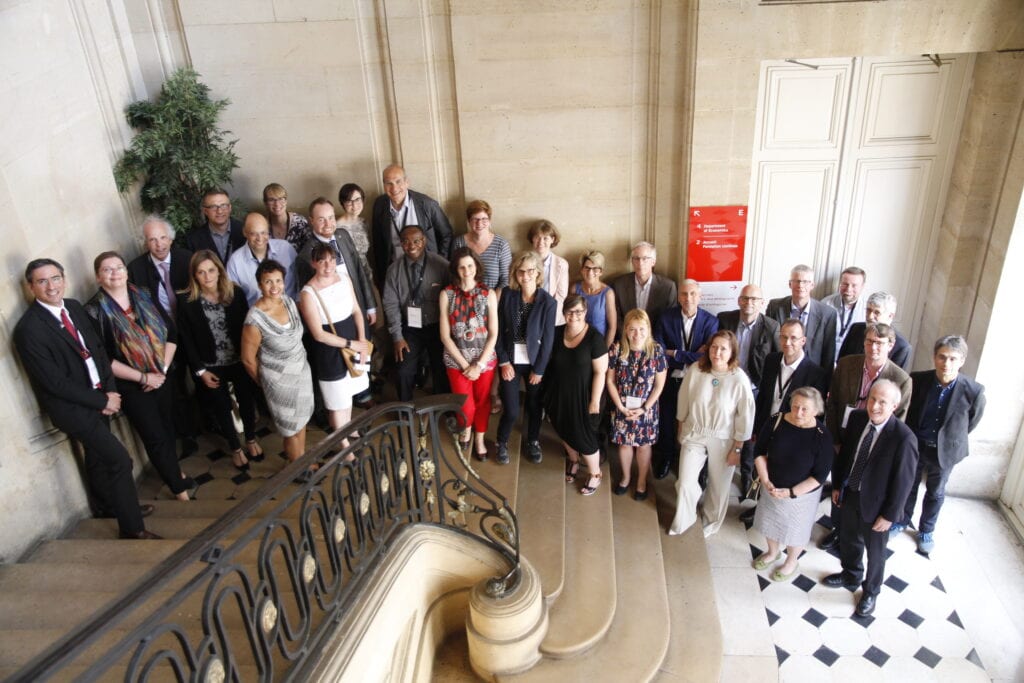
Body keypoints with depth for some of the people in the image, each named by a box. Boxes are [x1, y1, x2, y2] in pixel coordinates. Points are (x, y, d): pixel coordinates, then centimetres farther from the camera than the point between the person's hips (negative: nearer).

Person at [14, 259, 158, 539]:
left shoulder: (74, 307, 2)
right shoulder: (28, 329, -21)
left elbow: (98, 348, 7)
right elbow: (55, 382, -20)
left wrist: (110, 391, -5)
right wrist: (102, 401, -15)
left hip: (99, 396, 7)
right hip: (71, 407, -7)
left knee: (97, 456, 25)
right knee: (120, 460, -10)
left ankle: (109, 505, 47)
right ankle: (132, 527, 4)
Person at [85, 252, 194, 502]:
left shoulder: (143, 297, 0)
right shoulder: (94, 311, -13)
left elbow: (171, 332, 3)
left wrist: (163, 369, -8)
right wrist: (143, 378, -16)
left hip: (160, 377, 4)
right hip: (130, 386, -4)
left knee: (168, 428, 17)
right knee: (155, 437, 3)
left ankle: (172, 470, 41)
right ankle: (179, 488, 18)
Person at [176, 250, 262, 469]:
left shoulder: (235, 292, -10)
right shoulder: (186, 301, -13)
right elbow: (185, 339, -9)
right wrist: (200, 370, -9)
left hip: (240, 361, 1)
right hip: (210, 367, -1)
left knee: (247, 402, 18)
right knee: (222, 408, 15)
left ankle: (251, 439, 44)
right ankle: (235, 447, 38)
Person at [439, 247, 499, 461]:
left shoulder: (488, 294, -7)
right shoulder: (446, 294, -8)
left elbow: (493, 334, -6)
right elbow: (445, 336, -8)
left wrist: (479, 365, -11)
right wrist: (465, 365, -11)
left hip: (485, 359, 1)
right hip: (457, 360, -1)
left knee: (483, 402, 12)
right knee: (466, 406, -1)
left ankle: (479, 438, 39)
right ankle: (466, 429, 34)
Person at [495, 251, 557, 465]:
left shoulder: (548, 301, -11)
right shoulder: (507, 294, -6)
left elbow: (548, 338, -8)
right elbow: (498, 330, -4)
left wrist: (538, 369, -8)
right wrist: (504, 361, -8)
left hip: (535, 361, 0)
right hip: (511, 360, 0)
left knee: (534, 406, 14)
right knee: (511, 410, -1)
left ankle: (533, 442, 40)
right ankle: (502, 442, 27)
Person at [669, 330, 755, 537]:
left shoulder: (739, 380, -22)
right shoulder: (695, 371, -16)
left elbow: (745, 417, -12)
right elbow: (683, 403, -1)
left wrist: (737, 449, -6)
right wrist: (681, 429, 10)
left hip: (723, 440, -1)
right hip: (694, 435, 1)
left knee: (718, 486, 18)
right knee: (685, 483, 4)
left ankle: (711, 522, 47)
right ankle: (682, 522, 33)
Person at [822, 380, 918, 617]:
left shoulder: (904, 438, -29)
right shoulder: (857, 418, -12)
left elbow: (903, 481, -20)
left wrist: (889, 515, -14)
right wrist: (837, 485, 8)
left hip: (876, 504, -5)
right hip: (850, 494, 5)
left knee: (875, 552, 19)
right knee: (849, 540, 27)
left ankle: (870, 592, 45)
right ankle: (850, 576, 54)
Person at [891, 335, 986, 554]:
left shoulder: (973, 391, -23)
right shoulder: (917, 380, -20)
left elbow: (972, 421, -3)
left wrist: (949, 438, 7)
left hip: (945, 450, 0)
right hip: (914, 445, 0)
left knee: (936, 493, 20)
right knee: (908, 487, 20)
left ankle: (926, 530, 42)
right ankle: (902, 521, 43)